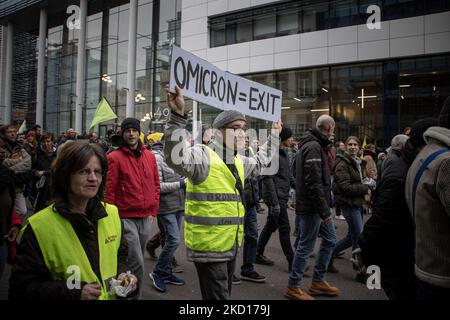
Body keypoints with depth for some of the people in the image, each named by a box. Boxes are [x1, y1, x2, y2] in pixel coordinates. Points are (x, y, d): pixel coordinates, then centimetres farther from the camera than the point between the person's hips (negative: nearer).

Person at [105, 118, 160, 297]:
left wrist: (153, 208, 9)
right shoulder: (115, 157, -7)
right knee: (137, 264, -7)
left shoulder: (150, 156, 9)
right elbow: (109, 190, -7)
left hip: (145, 218, 5)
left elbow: (156, 184, 15)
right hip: (126, 218, -5)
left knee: (136, 261, 18)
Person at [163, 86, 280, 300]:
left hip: (230, 245, 9)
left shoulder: (238, 161, 12)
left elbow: (259, 163, 33)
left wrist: (273, 137, 36)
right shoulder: (203, 155, -15)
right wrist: (177, 116, -44)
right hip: (208, 247, -9)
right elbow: (174, 157, -35)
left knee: (224, 294, 22)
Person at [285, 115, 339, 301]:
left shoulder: (316, 145, 14)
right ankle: (293, 288, 14)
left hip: (319, 205, 10)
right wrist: (324, 210, -21)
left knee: (330, 240, 17)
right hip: (312, 207, -10)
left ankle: (318, 281, 29)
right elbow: (314, 182, -24)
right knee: (305, 246, 0)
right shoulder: (313, 147, -18)